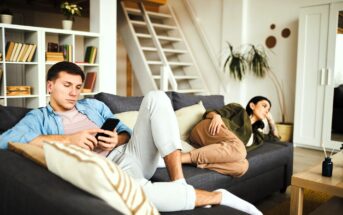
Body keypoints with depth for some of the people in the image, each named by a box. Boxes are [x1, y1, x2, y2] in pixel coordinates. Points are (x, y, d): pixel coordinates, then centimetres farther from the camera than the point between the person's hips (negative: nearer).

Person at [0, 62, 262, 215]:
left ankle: (179, 183, -24)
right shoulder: (38, 117, 10)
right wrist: (67, 139, -17)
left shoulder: (94, 105, 22)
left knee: (156, 97, -16)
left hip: (130, 153, 5)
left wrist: (117, 140, -6)